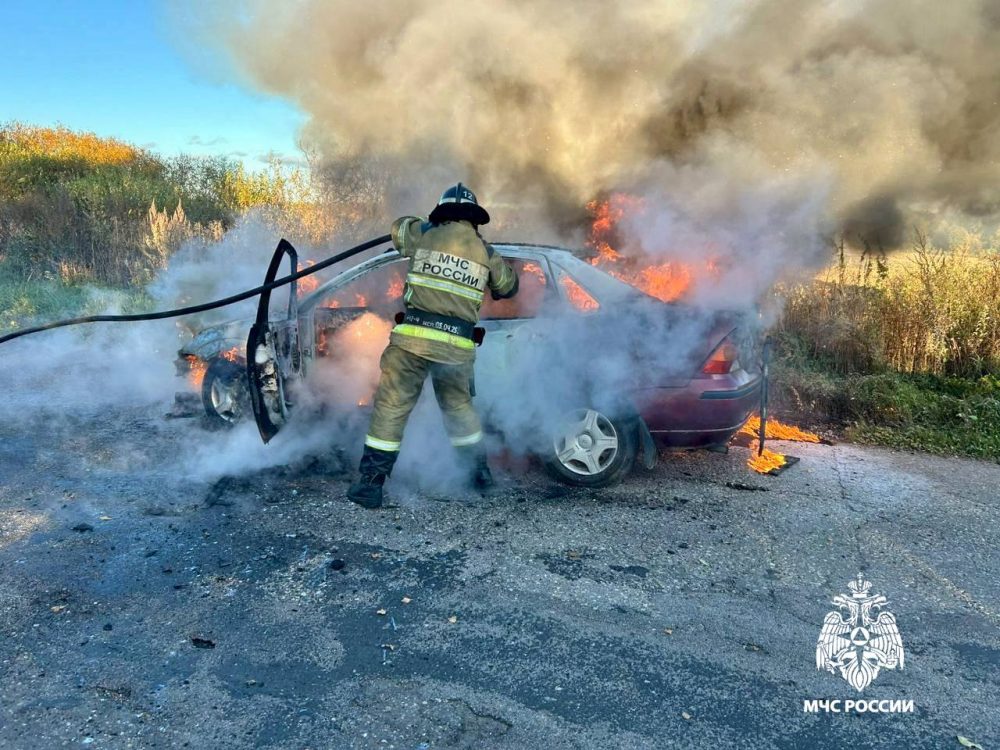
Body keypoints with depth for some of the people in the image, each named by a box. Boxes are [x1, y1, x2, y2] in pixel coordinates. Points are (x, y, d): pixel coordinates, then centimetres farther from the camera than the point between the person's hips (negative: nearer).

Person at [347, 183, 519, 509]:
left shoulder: (424, 235, 4)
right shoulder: (485, 251, 10)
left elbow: (398, 228, 27)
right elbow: (509, 286, 26)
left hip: (414, 337, -3)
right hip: (458, 345, 3)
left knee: (391, 407, 2)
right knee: (458, 406, 23)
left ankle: (371, 482, 1)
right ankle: (479, 471, 33)